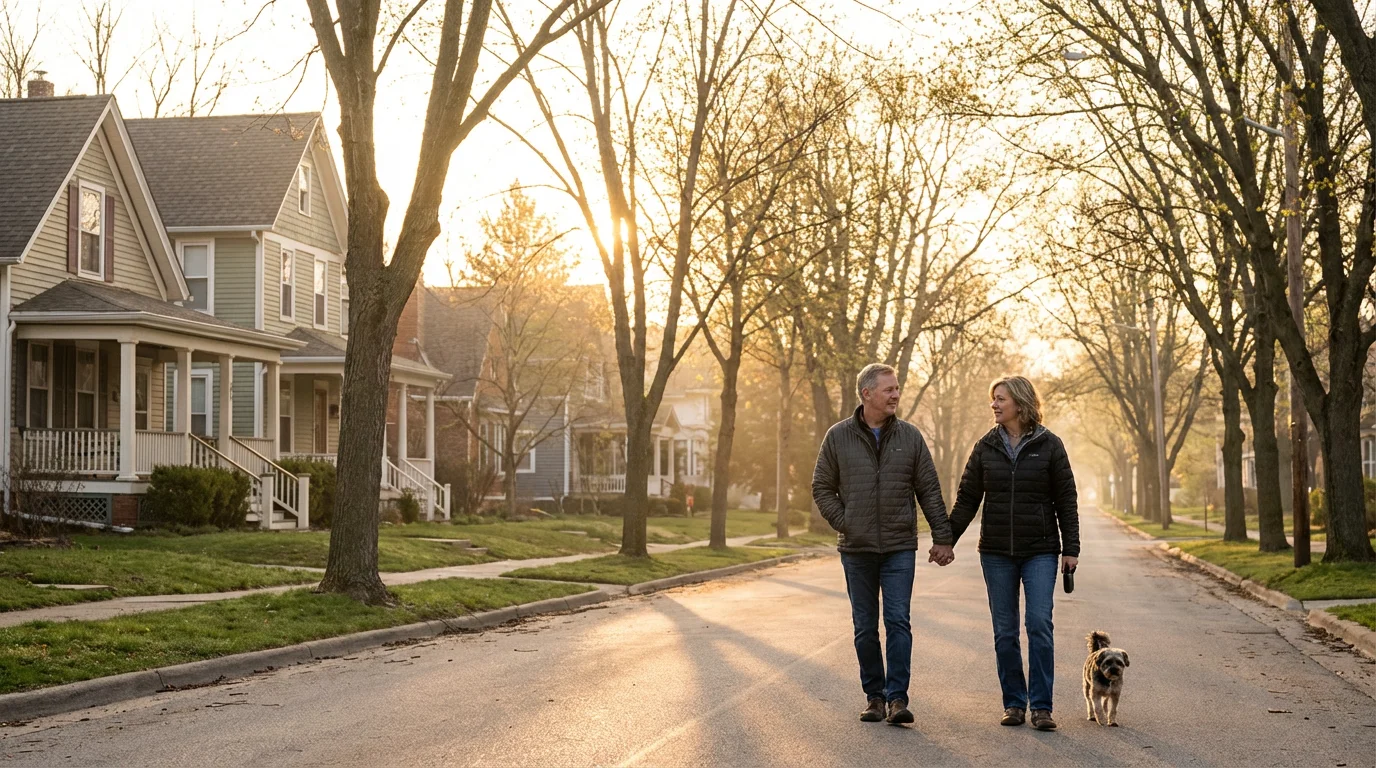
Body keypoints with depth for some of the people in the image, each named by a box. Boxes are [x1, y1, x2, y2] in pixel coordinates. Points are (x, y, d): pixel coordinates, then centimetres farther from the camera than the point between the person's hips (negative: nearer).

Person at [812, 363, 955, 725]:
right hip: (857, 550, 1)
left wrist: (942, 537, 2)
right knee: (865, 628, 7)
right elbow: (822, 488, 7)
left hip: (900, 549, 0)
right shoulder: (838, 437, 1)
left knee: (898, 622, -7)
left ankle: (897, 698, -4)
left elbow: (930, 491, 5)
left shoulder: (910, 436, 3)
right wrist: (845, 524, -4)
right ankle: (874, 696, 17)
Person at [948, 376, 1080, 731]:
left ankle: (1041, 706, -4)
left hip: (1040, 551, -2)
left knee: (1040, 625, -10)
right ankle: (1014, 703, 13)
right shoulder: (986, 447, 6)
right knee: (1005, 631, 5)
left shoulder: (1049, 445, 0)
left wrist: (1070, 548, -3)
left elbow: (1066, 500, 2)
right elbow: (967, 499, 8)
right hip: (997, 553, 3)